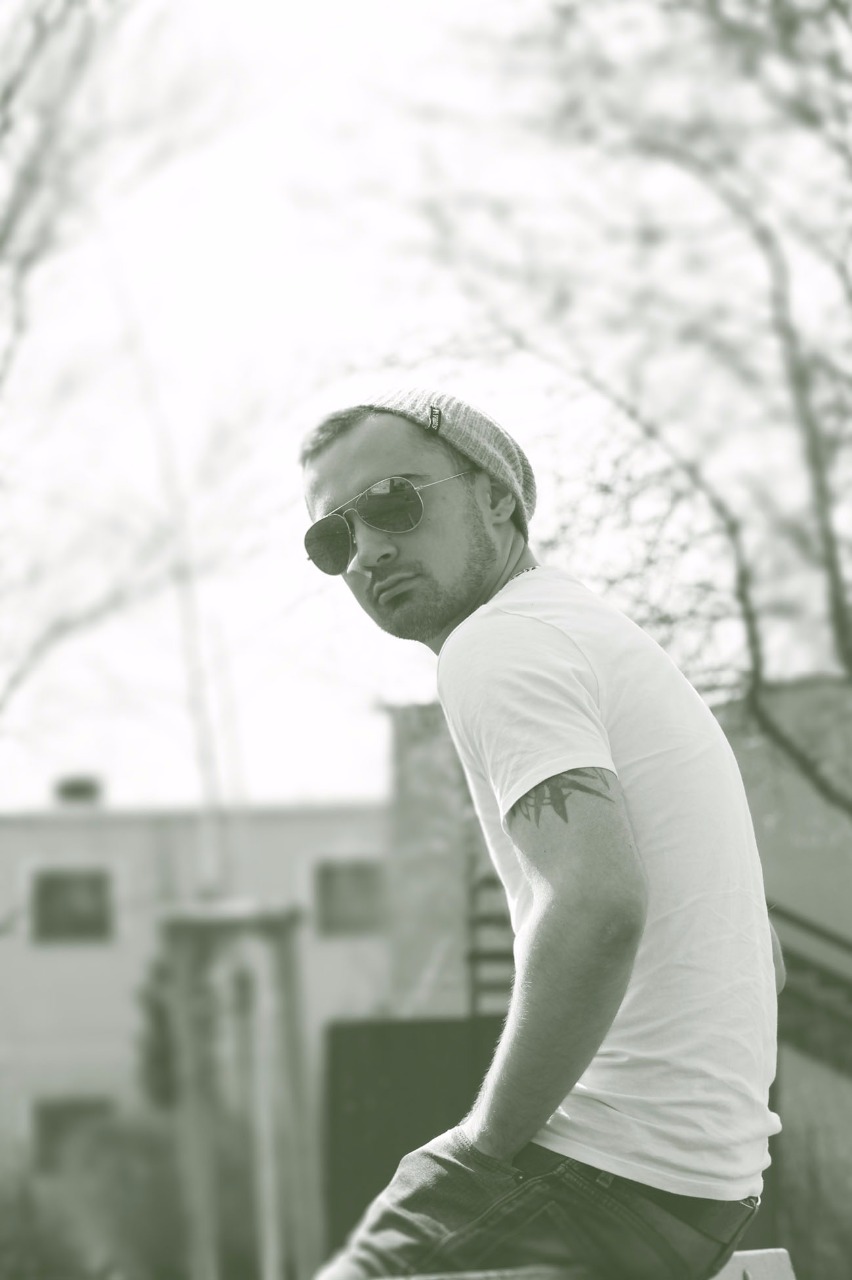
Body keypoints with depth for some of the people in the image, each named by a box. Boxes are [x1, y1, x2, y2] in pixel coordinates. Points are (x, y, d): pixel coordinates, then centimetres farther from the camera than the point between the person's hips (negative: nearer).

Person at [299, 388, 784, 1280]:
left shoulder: (497, 646, -11)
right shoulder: (611, 642, 20)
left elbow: (599, 910, -28)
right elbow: (761, 963, 23)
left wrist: (489, 1141, -17)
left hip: (611, 1174, -10)